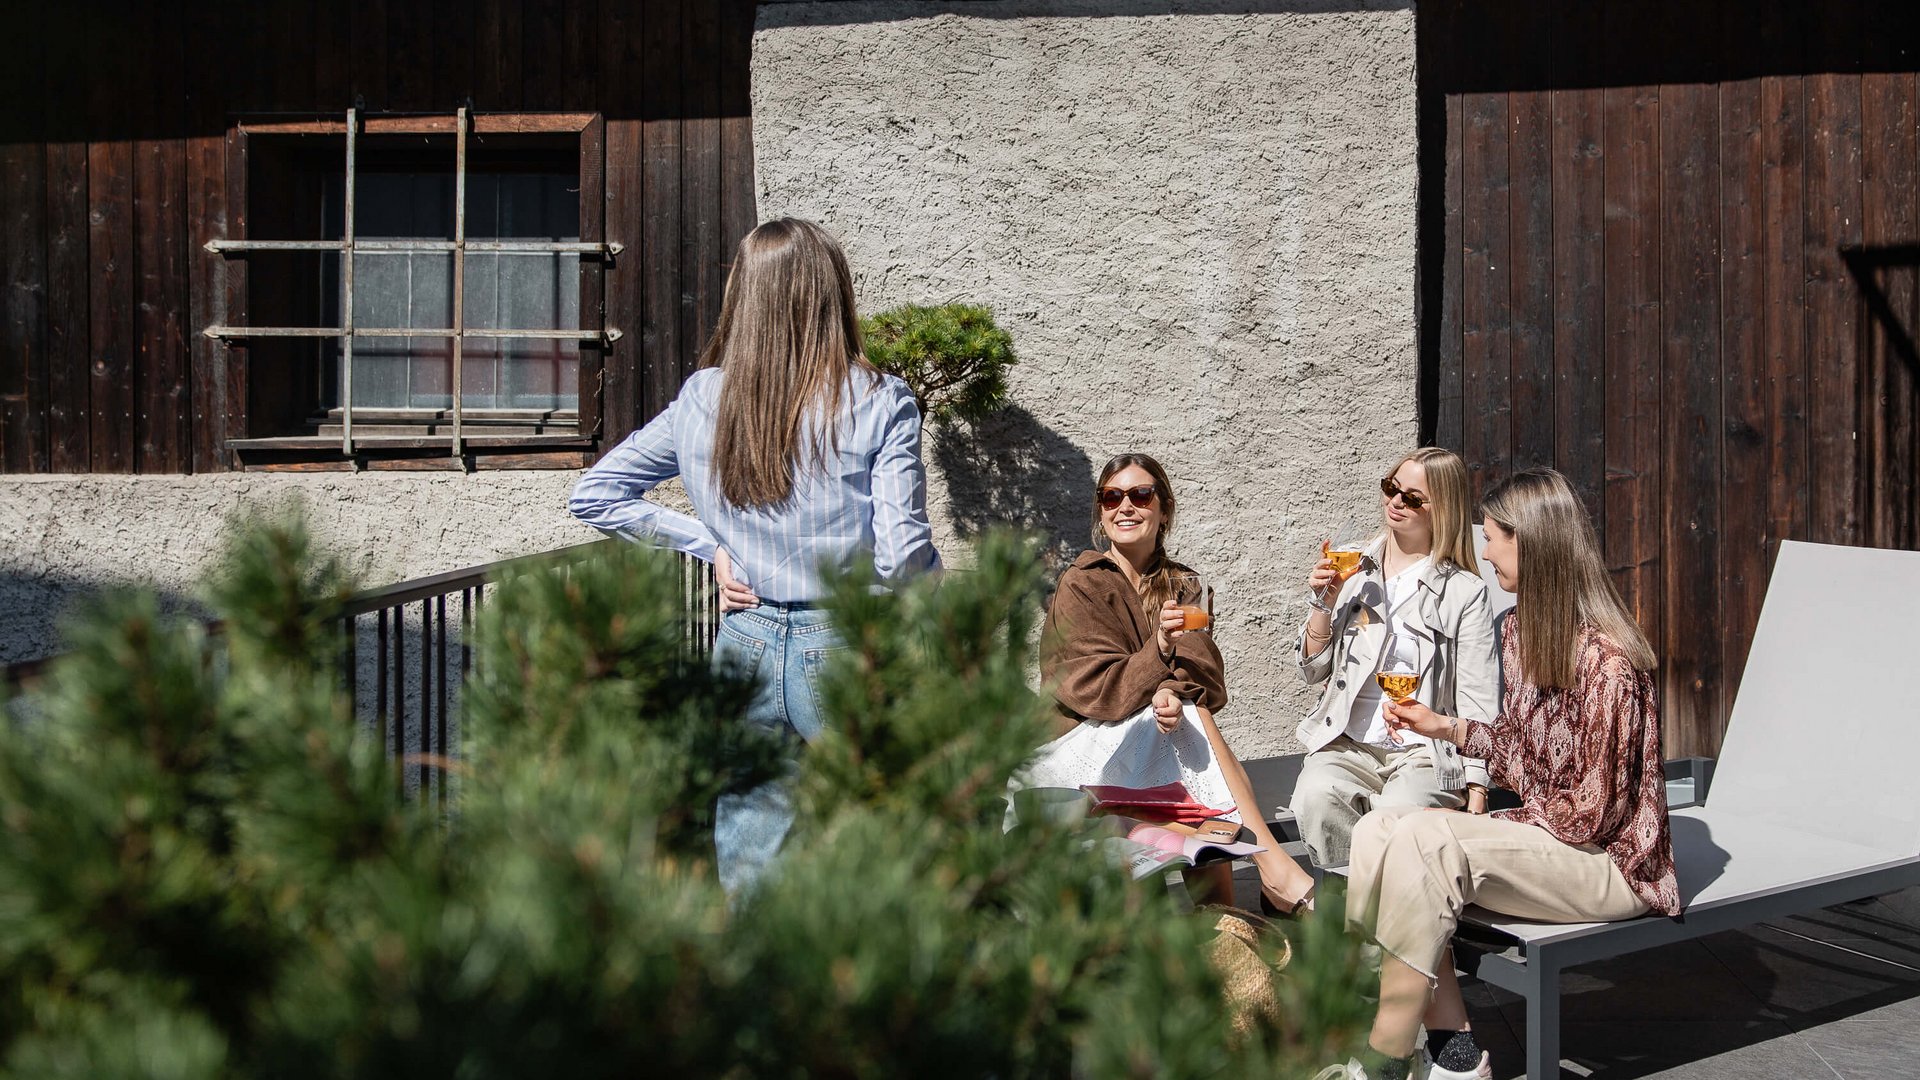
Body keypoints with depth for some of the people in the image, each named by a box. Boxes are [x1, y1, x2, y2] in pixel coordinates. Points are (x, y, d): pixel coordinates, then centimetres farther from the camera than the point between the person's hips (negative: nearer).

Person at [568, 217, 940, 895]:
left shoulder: (701, 400, 2)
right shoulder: (880, 403, -9)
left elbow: (592, 495, 8)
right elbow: (902, 556, -14)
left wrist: (711, 545, 7)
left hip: (745, 648, 4)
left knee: (747, 888, 15)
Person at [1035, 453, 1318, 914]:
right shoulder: (1080, 587, -5)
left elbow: (1205, 679, -4)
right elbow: (1099, 690, -16)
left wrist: (1172, 693, -29)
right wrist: (1159, 649, -35)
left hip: (1157, 746, 4)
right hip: (1084, 746, -4)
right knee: (1190, 715, -29)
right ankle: (1273, 866, -33)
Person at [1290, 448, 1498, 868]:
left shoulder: (1465, 592, 4)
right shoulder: (1353, 570, 14)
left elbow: (1477, 700, 1)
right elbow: (1314, 671, 14)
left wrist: (1476, 787, -8)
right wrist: (1323, 604, -2)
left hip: (1427, 751, -2)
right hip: (1346, 744, 3)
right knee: (1317, 796, -32)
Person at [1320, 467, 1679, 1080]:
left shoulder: (1605, 658, -21)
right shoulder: (1519, 630, 7)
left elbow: (1590, 815, -19)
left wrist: (1522, 811, -6)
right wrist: (1444, 727, 10)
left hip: (1607, 862, -9)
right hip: (1536, 830, 9)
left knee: (1422, 841, -29)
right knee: (1377, 830, -14)